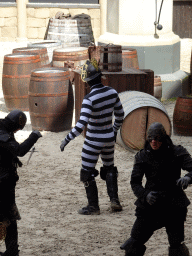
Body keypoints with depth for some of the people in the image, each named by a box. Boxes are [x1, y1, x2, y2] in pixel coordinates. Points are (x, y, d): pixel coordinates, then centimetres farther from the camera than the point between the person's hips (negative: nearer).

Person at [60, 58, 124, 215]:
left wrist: (67, 139, -21)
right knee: (109, 168, 25)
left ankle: (93, 206, 11)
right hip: (109, 138, 6)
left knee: (87, 173, 8)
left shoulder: (89, 99, -23)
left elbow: (82, 124, -29)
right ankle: (114, 200, 15)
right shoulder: (112, 92, -5)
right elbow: (120, 115, 7)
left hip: (94, 140, -6)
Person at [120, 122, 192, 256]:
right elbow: (135, 182, -2)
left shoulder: (177, 153, -6)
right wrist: (145, 195, -23)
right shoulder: (143, 156, -1)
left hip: (174, 206, -2)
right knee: (135, 242, 4)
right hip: (150, 207, 2)